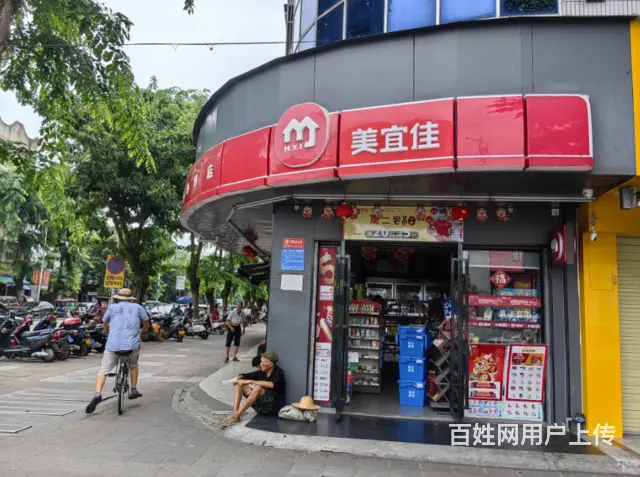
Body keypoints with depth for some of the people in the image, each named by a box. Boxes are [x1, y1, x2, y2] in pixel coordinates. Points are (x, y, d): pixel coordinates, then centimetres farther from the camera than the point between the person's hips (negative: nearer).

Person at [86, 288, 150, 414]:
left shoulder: (112, 307, 11)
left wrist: (107, 332, 48)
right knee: (133, 365, 28)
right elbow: (146, 320, 23)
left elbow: (105, 322, 28)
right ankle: (133, 391, 27)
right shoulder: (137, 307, 10)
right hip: (132, 345, 1)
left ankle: (97, 394, -18)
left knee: (103, 371, 5)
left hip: (113, 345, -1)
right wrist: (145, 329, 44)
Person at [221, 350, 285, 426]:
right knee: (239, 384, -2)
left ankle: (236, 415, -29)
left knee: (258, 387, -33)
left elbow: (271, 384, -32)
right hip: (261, 408, 7)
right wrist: (238, 378, -16)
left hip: (274, 407, -7)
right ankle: (235, 413, -20)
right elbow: (244, 376, 9)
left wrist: (251, 381, -28)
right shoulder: (261, 373, 6)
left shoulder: (278, 373, -11)